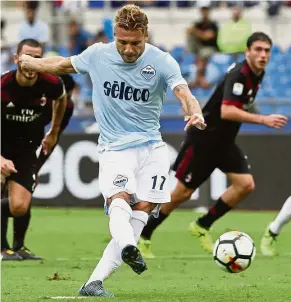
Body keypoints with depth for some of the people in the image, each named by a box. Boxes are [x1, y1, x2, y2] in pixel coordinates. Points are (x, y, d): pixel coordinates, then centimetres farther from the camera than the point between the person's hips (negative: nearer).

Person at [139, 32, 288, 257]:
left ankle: (202, 226, 4)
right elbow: (226, 111, -37)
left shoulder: (258, 74, 3)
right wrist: (263, 120, -40)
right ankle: (144, 235, 16)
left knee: (246, 185, -9)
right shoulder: (238, 74, -24)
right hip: (203, 139, -8)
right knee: (183, 193, -1)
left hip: (224, 141, 8)